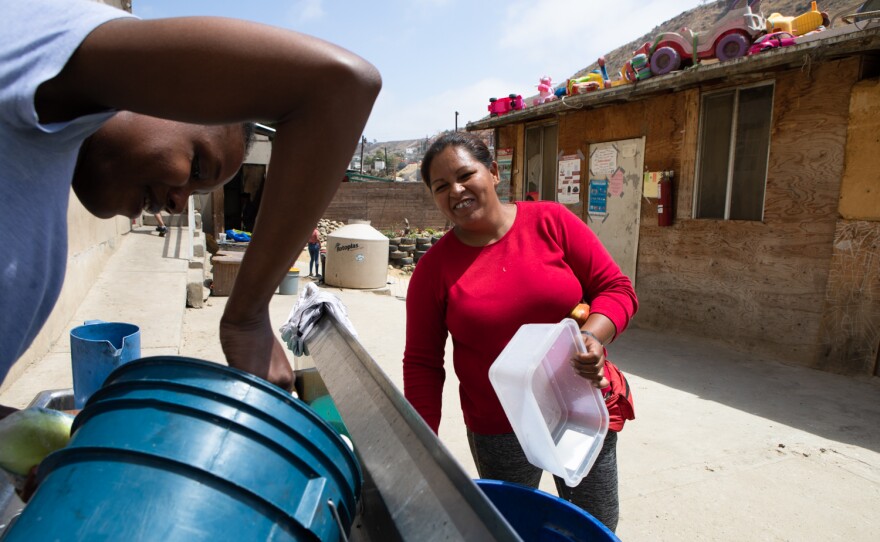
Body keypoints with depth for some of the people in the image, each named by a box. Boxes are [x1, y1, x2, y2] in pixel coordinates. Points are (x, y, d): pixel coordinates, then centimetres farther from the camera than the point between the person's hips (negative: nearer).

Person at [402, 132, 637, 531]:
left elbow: (617, 288, -4)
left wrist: (593, 336, -23)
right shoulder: (434, 268, -8)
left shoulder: (552, 222, -8)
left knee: (597, 529, 20)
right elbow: (422, 363, -4)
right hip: (498, 432, -1)